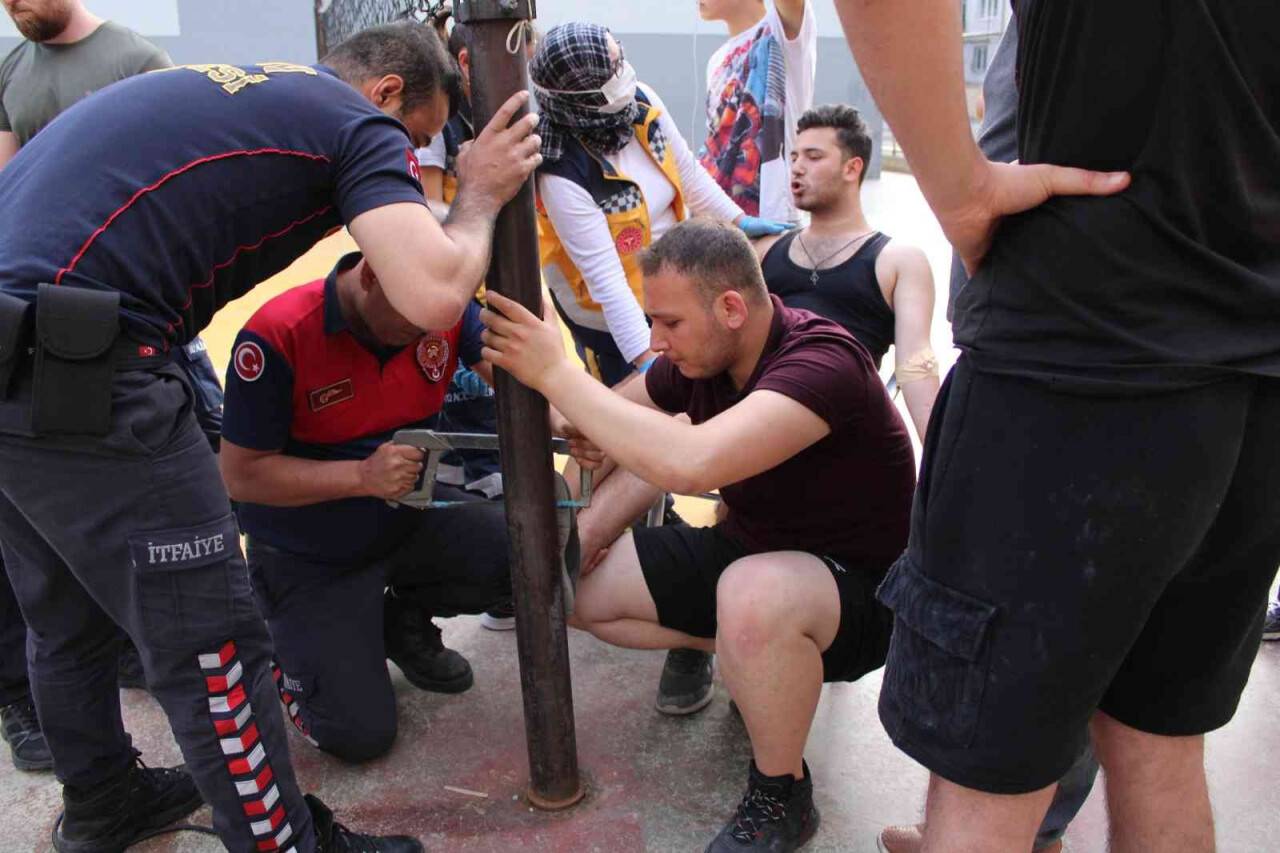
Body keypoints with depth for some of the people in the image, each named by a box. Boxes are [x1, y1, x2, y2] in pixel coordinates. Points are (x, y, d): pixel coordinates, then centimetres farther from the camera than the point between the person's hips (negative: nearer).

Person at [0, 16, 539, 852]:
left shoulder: (227, 85, 23)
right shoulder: (361, 125, -1)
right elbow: (435, 296, -17)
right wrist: (479, 197, 3)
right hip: (74, 371, -10)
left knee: (70, 621, 25)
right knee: (211, 647, 3)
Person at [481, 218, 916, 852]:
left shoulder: (821, 361, -30)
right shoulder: (698, 356, -5)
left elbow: (689, 465, -45)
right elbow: (606, 418, 9)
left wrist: (554, 372, -35)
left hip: (856, 586, -7)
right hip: (749, 551, 8)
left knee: (751, 595, -41)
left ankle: (781, 798, -12)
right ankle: (759, 661, 11)